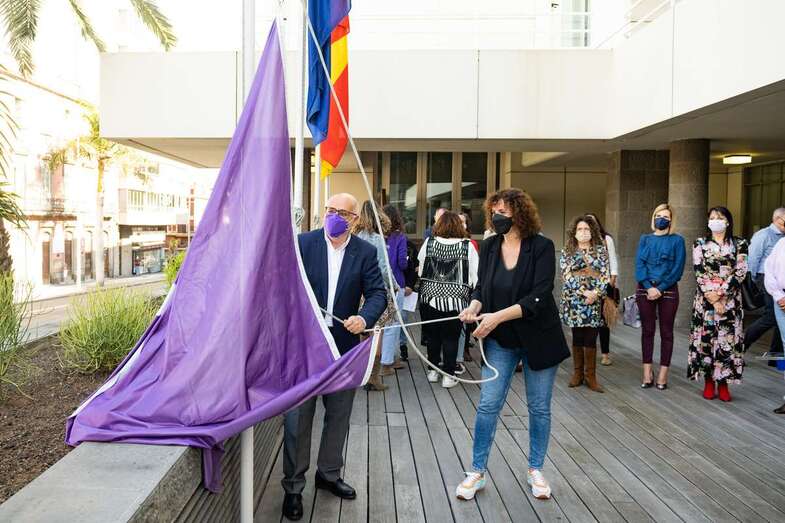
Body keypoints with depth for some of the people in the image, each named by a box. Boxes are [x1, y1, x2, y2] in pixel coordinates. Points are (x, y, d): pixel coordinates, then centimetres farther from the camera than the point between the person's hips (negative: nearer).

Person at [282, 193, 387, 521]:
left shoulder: (365, 252, -1)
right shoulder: (302, 243, -4)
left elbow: (377, 293, -7)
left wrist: (364, 318, -26)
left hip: (344, 343, 3)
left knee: (339, 415, 17)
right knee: (298, 417, 4)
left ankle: (329, 474, 38)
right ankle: (293, 487, 21)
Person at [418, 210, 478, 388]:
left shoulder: (428, 243, -1)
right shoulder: (468, 246, -6)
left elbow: (421, 270, 4)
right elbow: (475, 276, -6)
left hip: (430, 297, 2)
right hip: (456, 299, -2)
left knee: (432, 336, 15)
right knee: (451, 338, 8)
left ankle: (433, 371, 25)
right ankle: (448, 375, 12)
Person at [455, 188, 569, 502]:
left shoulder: (542, 246, -15)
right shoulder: (489, 246, -3)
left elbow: (539, 297, -22)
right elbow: (481, 287, 3)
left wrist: (499, 316, -30)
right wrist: (474, 306, -19)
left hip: (538, 338, -2)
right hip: (500, 340, 2)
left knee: (539, 408, 11)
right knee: (488, 405, 1)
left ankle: (536, 470, 30)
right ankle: (477, 472, 16)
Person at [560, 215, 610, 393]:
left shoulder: (601, 250, 9)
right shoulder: (566, 252, 6)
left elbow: (605, 274, 2)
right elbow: (566, 275, -4)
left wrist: (596, 293, -13)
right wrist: (584, 292, -14)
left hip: (595, 300, 0)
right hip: (574, 300, 0)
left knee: (591, 338, 0)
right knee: (577, 337, 5)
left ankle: (590, 376, 7)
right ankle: (577, 373, 15)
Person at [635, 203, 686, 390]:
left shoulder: (677, 240, 3)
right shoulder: (645, 239, 10)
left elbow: (678, 269, -5)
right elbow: (639, 265, 0)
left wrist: (660, 288, -14)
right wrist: (649, 287, -14)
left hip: (668, 291, -2)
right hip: (645, 289, 2)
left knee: (666, 332, 3)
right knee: (647, 330, 5)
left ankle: (663, 375, 8)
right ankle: (647, 374, 11)